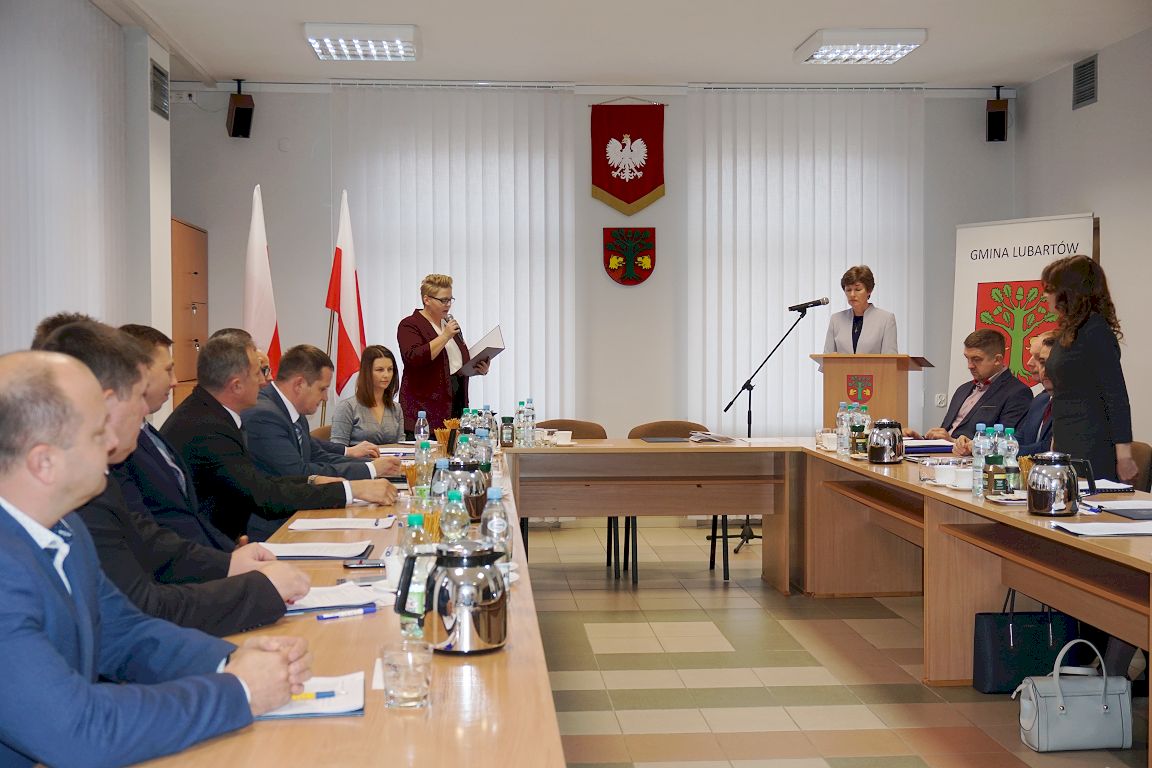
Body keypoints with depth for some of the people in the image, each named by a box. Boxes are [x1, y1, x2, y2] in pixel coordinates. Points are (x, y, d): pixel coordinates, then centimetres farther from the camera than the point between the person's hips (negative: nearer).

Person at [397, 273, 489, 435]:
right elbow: (414, 358, -20)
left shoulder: (450, 323, 19)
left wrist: (478, 368, 8)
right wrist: (445, 336, -18)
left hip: (456, 404, 6)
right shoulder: (409, 325, -3)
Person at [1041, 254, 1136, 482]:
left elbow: (1117, 397, -14)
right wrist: (1055, 444, 19)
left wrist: (1124, 458, -16)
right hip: (1067, 448, 8)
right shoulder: (1067, 333, 14)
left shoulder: (1095, 330, -11)